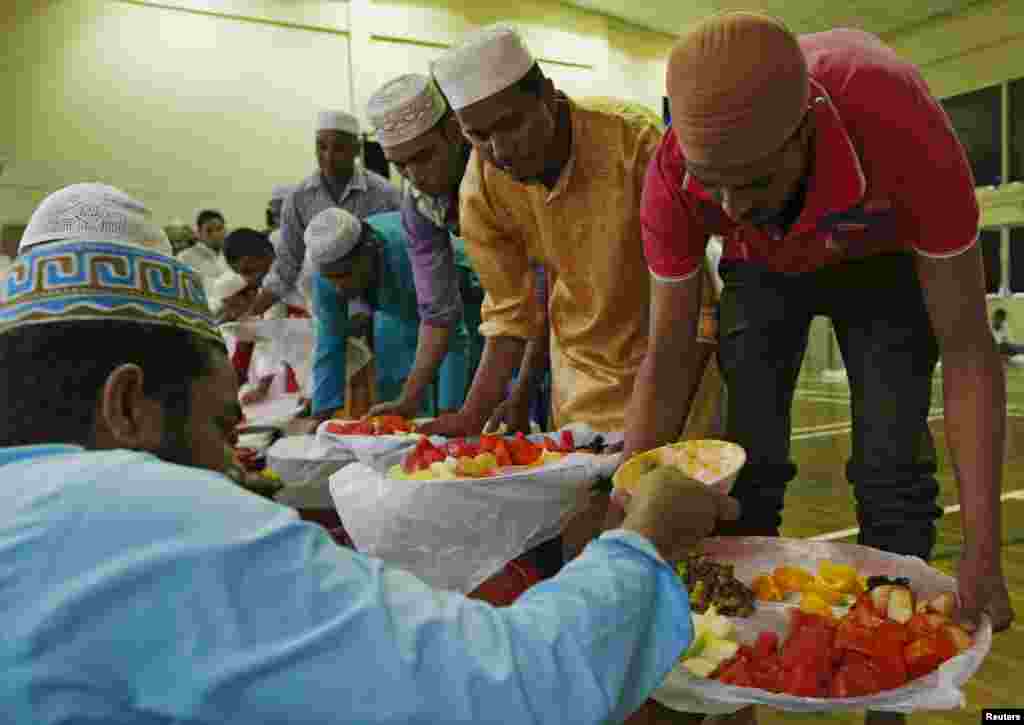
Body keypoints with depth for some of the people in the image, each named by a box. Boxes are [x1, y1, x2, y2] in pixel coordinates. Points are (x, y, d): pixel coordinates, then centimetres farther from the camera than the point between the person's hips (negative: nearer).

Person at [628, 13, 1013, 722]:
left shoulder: (906, 130, -40)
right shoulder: (674, 177, -34)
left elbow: (967, 350, -32)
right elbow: (668, 359, -25)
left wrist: (983, 551, -35)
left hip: (881, 258, -1)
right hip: (763, 268, 2)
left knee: (892, 470, -9)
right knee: (745, 461, -7)